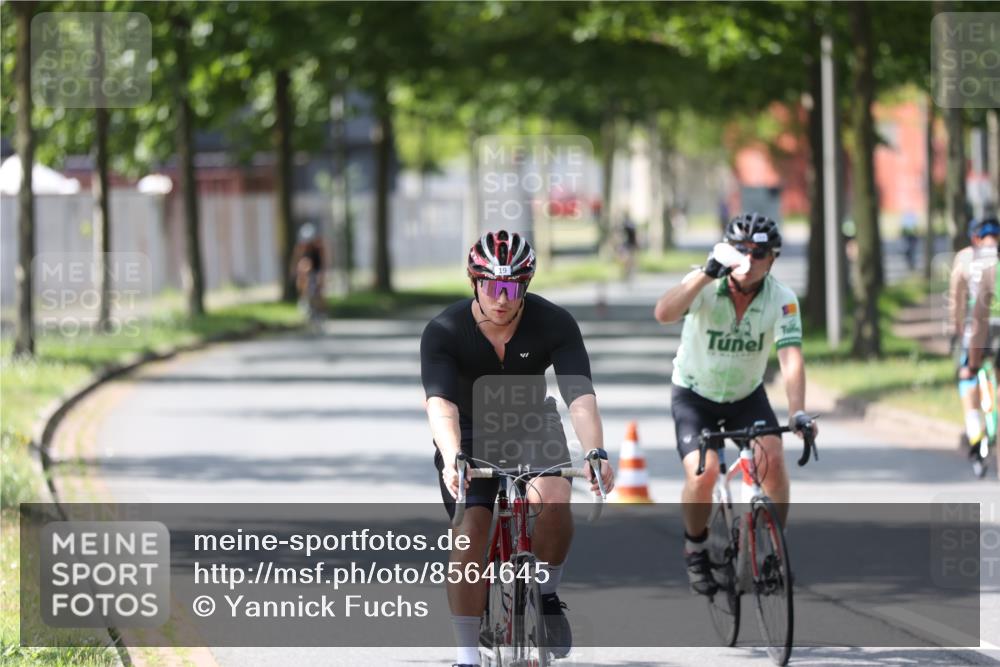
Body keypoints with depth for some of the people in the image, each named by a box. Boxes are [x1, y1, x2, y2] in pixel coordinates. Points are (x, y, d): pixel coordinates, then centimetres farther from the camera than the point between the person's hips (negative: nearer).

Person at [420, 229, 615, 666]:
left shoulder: (554, 324, -22)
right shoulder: (444, 332, -25)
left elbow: (580, 395, -31)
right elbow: (441, 403, -38)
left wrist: (595, 453, -48)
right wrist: (453, 460, -57)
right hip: (469, 433, 0)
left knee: (554, 499, -28)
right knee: (471, 530, -18)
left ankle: (546, 595, -2)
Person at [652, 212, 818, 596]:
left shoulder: (782, 300, -20)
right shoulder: (706, 286, -24)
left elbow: (791, 358, -31)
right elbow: (664, 314, -42)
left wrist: (798, 412, -46)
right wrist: (708, 273, -48)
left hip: (747, 396, 2)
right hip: (694, 395, -2)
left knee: (773, 459, -22)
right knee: (702, 473, -22)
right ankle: (696, 548, 6)